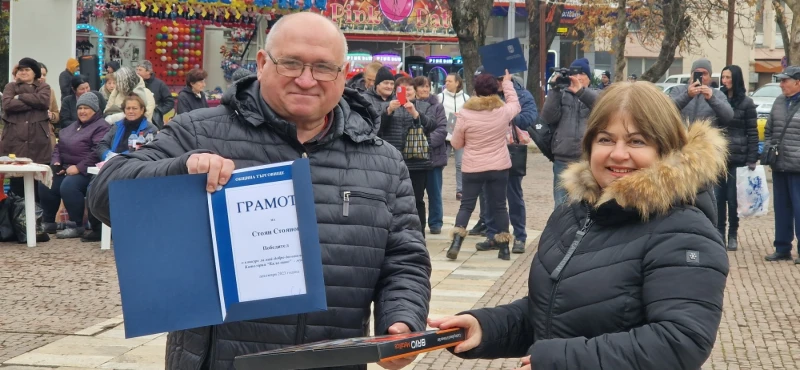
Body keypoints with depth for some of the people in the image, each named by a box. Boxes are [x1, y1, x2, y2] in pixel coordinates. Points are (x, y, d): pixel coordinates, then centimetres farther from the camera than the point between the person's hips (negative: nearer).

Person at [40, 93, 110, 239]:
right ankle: (48, 222, 7)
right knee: (45, 184, -9)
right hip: (65, 168, 9)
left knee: (68, 186, -33)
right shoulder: (72, 126, 22)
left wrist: (78, 167, -25)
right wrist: (56, 162, 3)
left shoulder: (101, 127, -8)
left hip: (87, 171, -9)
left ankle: (76, 226, -22)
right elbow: (58, 146, 23)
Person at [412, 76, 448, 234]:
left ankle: (435, 223, 16)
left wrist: (427, 142, -20)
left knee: (434, 192, 7)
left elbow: (442, 131, -7)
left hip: (434, 155, -1)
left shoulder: (437, 106, 1)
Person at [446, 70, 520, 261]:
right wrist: (507, 83, 30)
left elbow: (456, 144, -1)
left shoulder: (465, 114, -10)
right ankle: (504, 248, 14)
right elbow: (515, 103, 21)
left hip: (472, 168, -1)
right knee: (499, 206, 10)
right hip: (499, 167, 1)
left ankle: (456, 244, -6)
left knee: (467, 205, 8)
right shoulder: (504, 111, -5)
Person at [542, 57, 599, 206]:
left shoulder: (596, 95, 10)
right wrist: (554, 89, -9)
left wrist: (581, 91, -20)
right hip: (563, 160, 1)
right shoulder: (561, 95, 11)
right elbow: (549, 117, -3)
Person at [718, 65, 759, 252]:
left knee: (733, 197, 1)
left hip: (737, 157, -3)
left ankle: (733, 235, 13)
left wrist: (752, 159, -8)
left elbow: (753, 133, -2)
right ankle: (719, 233, 15)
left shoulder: (746, 103, -1)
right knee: (718, 196, 5)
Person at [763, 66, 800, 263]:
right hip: (779, 166, 6)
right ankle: (782, 249, 20)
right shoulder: (779, 102, 11)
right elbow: (768, 130, 19)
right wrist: (767, 150, 5)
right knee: (781, 208, 12)